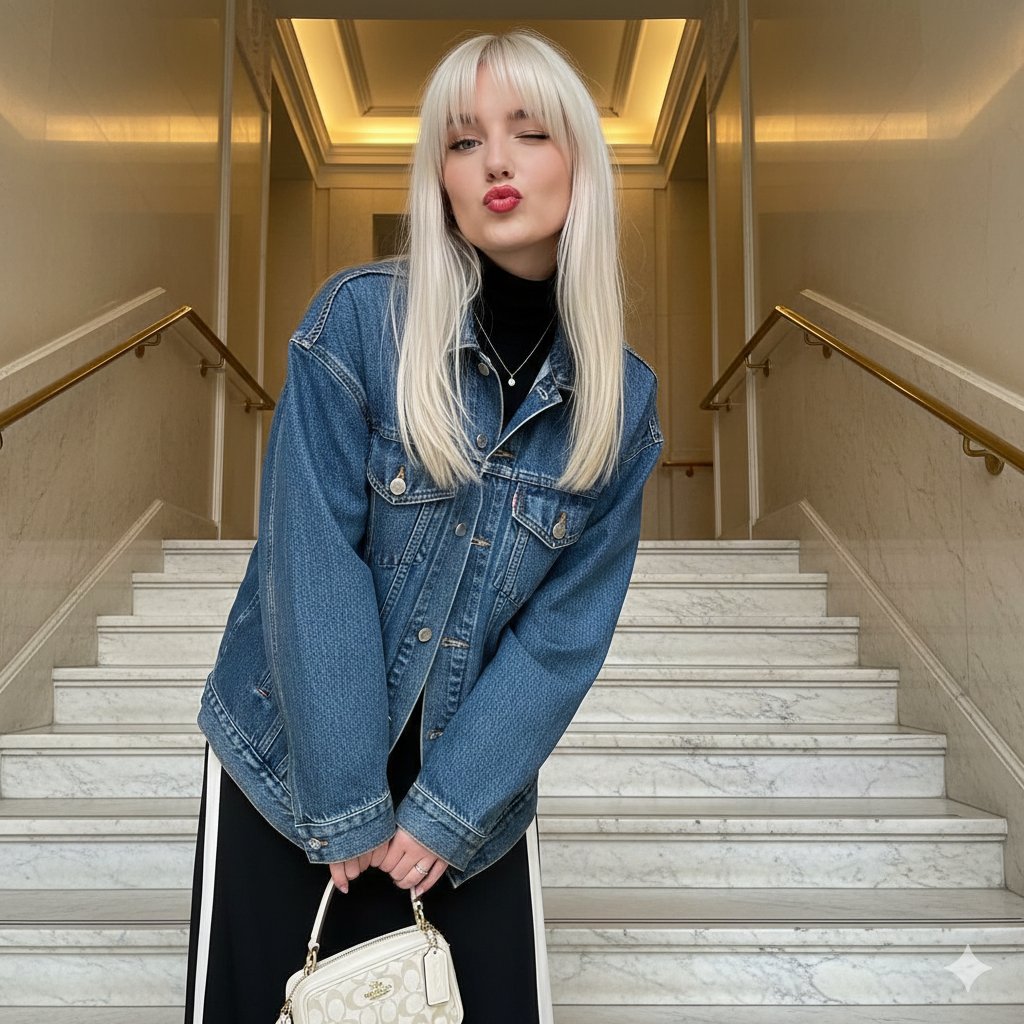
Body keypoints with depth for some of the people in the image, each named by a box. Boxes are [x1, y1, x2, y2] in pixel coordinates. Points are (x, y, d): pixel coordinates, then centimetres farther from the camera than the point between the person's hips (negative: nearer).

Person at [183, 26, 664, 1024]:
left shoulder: (621, 398, -6)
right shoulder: (359, 319, -16)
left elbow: (568, 628, -7)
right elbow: (313, 567, -18)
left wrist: (448, 808, -12)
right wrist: (348, 806, -15)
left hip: (475, 784, 2)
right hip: (293, 762, -1)